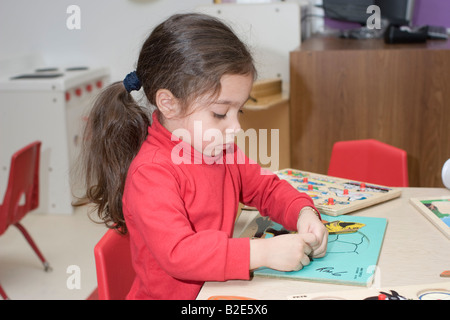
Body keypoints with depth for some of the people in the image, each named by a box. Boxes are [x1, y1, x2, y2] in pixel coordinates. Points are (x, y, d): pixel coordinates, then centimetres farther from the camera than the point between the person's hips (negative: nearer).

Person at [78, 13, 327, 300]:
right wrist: (262, 252, -32)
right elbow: (177, 253, -28)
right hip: (172, 294, -6)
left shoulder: (223, 151, 6)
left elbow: (267, 189, 17)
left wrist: (303, 213, -3)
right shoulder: (151, 173, -20)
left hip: (221, 288, 6)